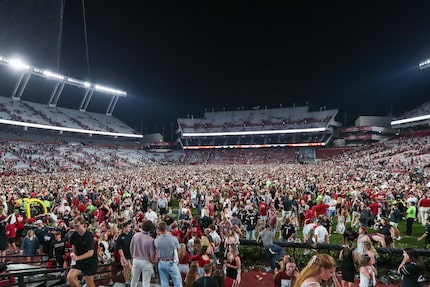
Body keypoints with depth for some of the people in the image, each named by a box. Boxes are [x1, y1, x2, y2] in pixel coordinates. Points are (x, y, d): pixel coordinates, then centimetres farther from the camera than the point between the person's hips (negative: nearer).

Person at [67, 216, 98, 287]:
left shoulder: (89, 236, -21)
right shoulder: (74, 235, -5)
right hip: (79, 261, 5)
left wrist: (77, 258, -32)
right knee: (70, 277, -15)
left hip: (90, 262, -5)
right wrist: (73, 254, -4)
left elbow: (91, 253, -24)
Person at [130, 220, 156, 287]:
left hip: (136, 260, 4)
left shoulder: (135, 236, -11)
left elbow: (131, 248, 1)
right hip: (146, 262, -4)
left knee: (134, 280, 23)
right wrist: (152, 261, 4)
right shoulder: (151, 240, -24)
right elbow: (152, 255, -18)